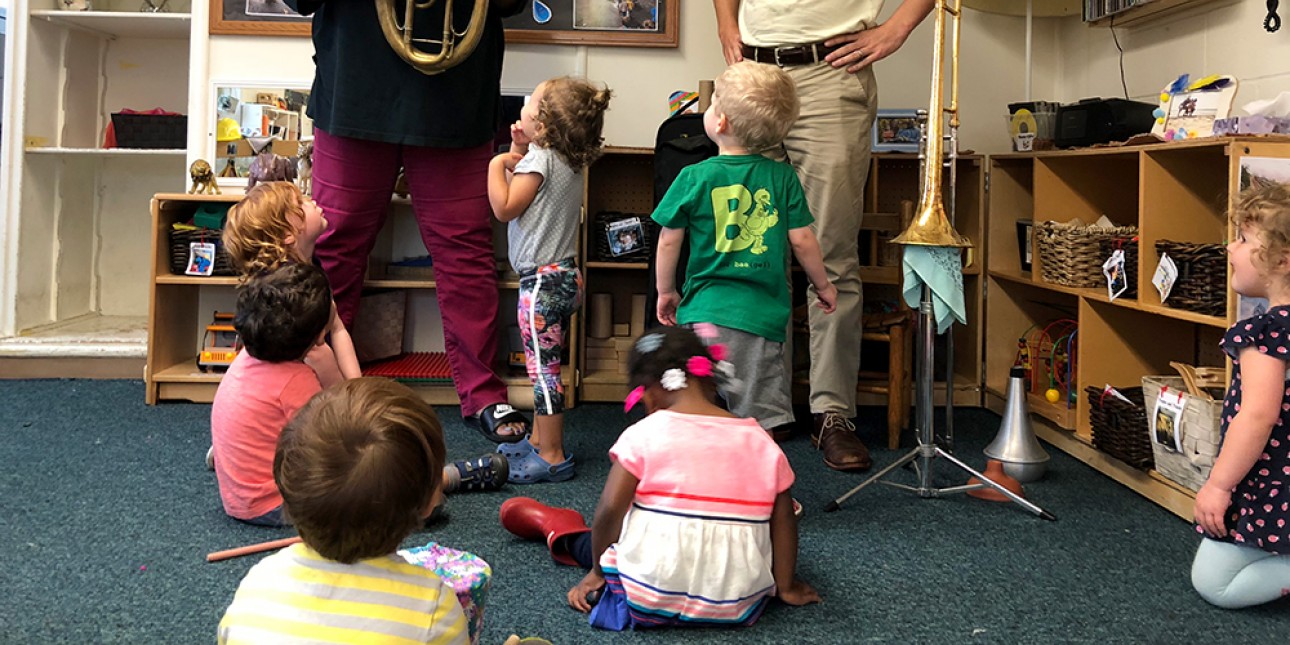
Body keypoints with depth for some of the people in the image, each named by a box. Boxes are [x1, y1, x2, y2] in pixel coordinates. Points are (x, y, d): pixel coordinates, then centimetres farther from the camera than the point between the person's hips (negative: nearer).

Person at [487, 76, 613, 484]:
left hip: (542, 280, -10)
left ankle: (552, 457, 1)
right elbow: (525, 197, 18)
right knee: (544, 365, 19)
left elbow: (504, 208, -15)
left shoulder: (540, 160, -17)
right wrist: (517, 156, 12)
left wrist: (498, 164, -6)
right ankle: (539, 440, 30)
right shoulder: (568, 161, 11)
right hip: (564, 273, 10)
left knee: (543, 368, -4)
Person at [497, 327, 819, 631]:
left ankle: (561, 531, 51)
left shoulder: (643, 434, -7)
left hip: (649, 601, -2)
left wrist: (597, 570, 5)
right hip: (739, 606, 3)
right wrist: (785, 586, 17)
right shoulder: (761, 442, 2)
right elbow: (783, 519, 6)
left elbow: (611, 509, -10)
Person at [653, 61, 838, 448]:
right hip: (765, 312, 2)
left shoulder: (694, 178, -3)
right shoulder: (783, 177, 1)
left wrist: (665, 292, 17)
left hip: (707, 311, -1)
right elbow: (802, 240, 3)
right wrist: (823, 286, 20)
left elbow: (668, 242, 2)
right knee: (764, 421, 9)